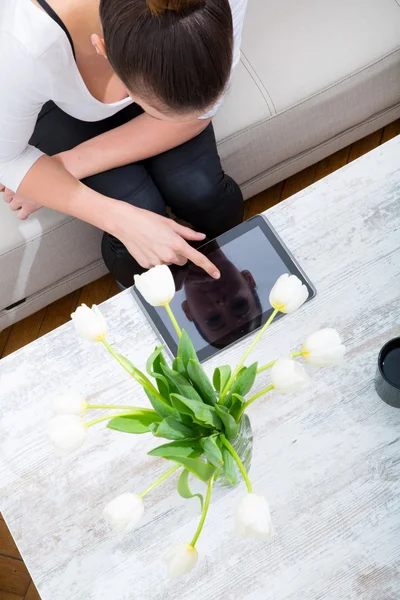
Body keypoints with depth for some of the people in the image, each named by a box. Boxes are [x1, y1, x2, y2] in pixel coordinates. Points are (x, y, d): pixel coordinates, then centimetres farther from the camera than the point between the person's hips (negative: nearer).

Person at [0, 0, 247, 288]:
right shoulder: (27, 46, -41)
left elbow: (197, 113, -20)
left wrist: (73, 165, -27)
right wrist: (120, 218, -37)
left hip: (147, 80, 2)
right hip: (59, 104, -1)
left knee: (207, 194, -20)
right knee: (138, 219, -22)